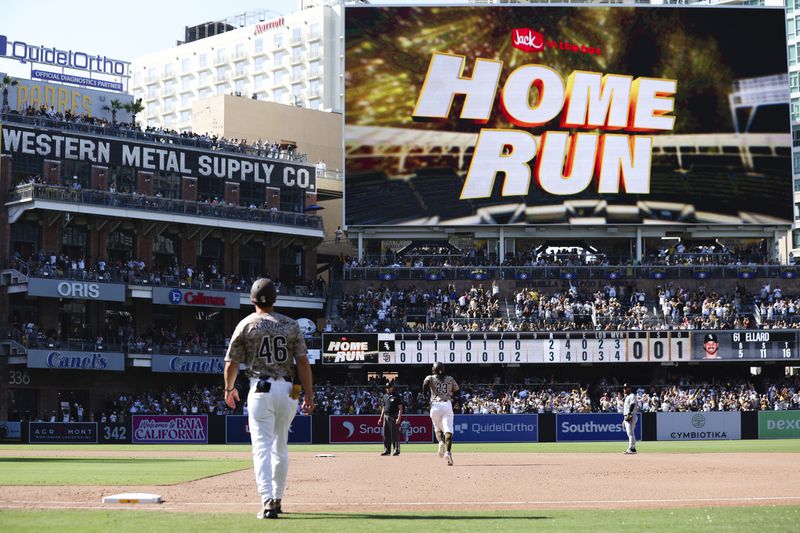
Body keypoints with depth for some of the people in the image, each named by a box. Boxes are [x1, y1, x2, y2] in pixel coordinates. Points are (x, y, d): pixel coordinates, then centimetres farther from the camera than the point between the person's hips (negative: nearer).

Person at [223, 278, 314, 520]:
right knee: (280, 446, 17)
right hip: (288, 389, 3)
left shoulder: (246, 325, 0)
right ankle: (276, 498, 23)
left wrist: (229, 389, 20)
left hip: (261, 389, -3)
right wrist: (309, 394, 3)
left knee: (262, 447, -7)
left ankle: (268, 500, -22)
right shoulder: (290, 325, 5)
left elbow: (231, 364, 3)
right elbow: (303, 362, 0)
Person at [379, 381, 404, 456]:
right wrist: (381, 418, 17)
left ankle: (397, 450, -4)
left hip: (393, 417, -7)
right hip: (385, 416, 7)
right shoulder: (385, 396, 17)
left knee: (395, 434, -7)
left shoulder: (396, 396, -4)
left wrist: (399, 418, -18)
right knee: (386, 435, 7)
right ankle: (387, 450, 13)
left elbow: (400, 408, -8)